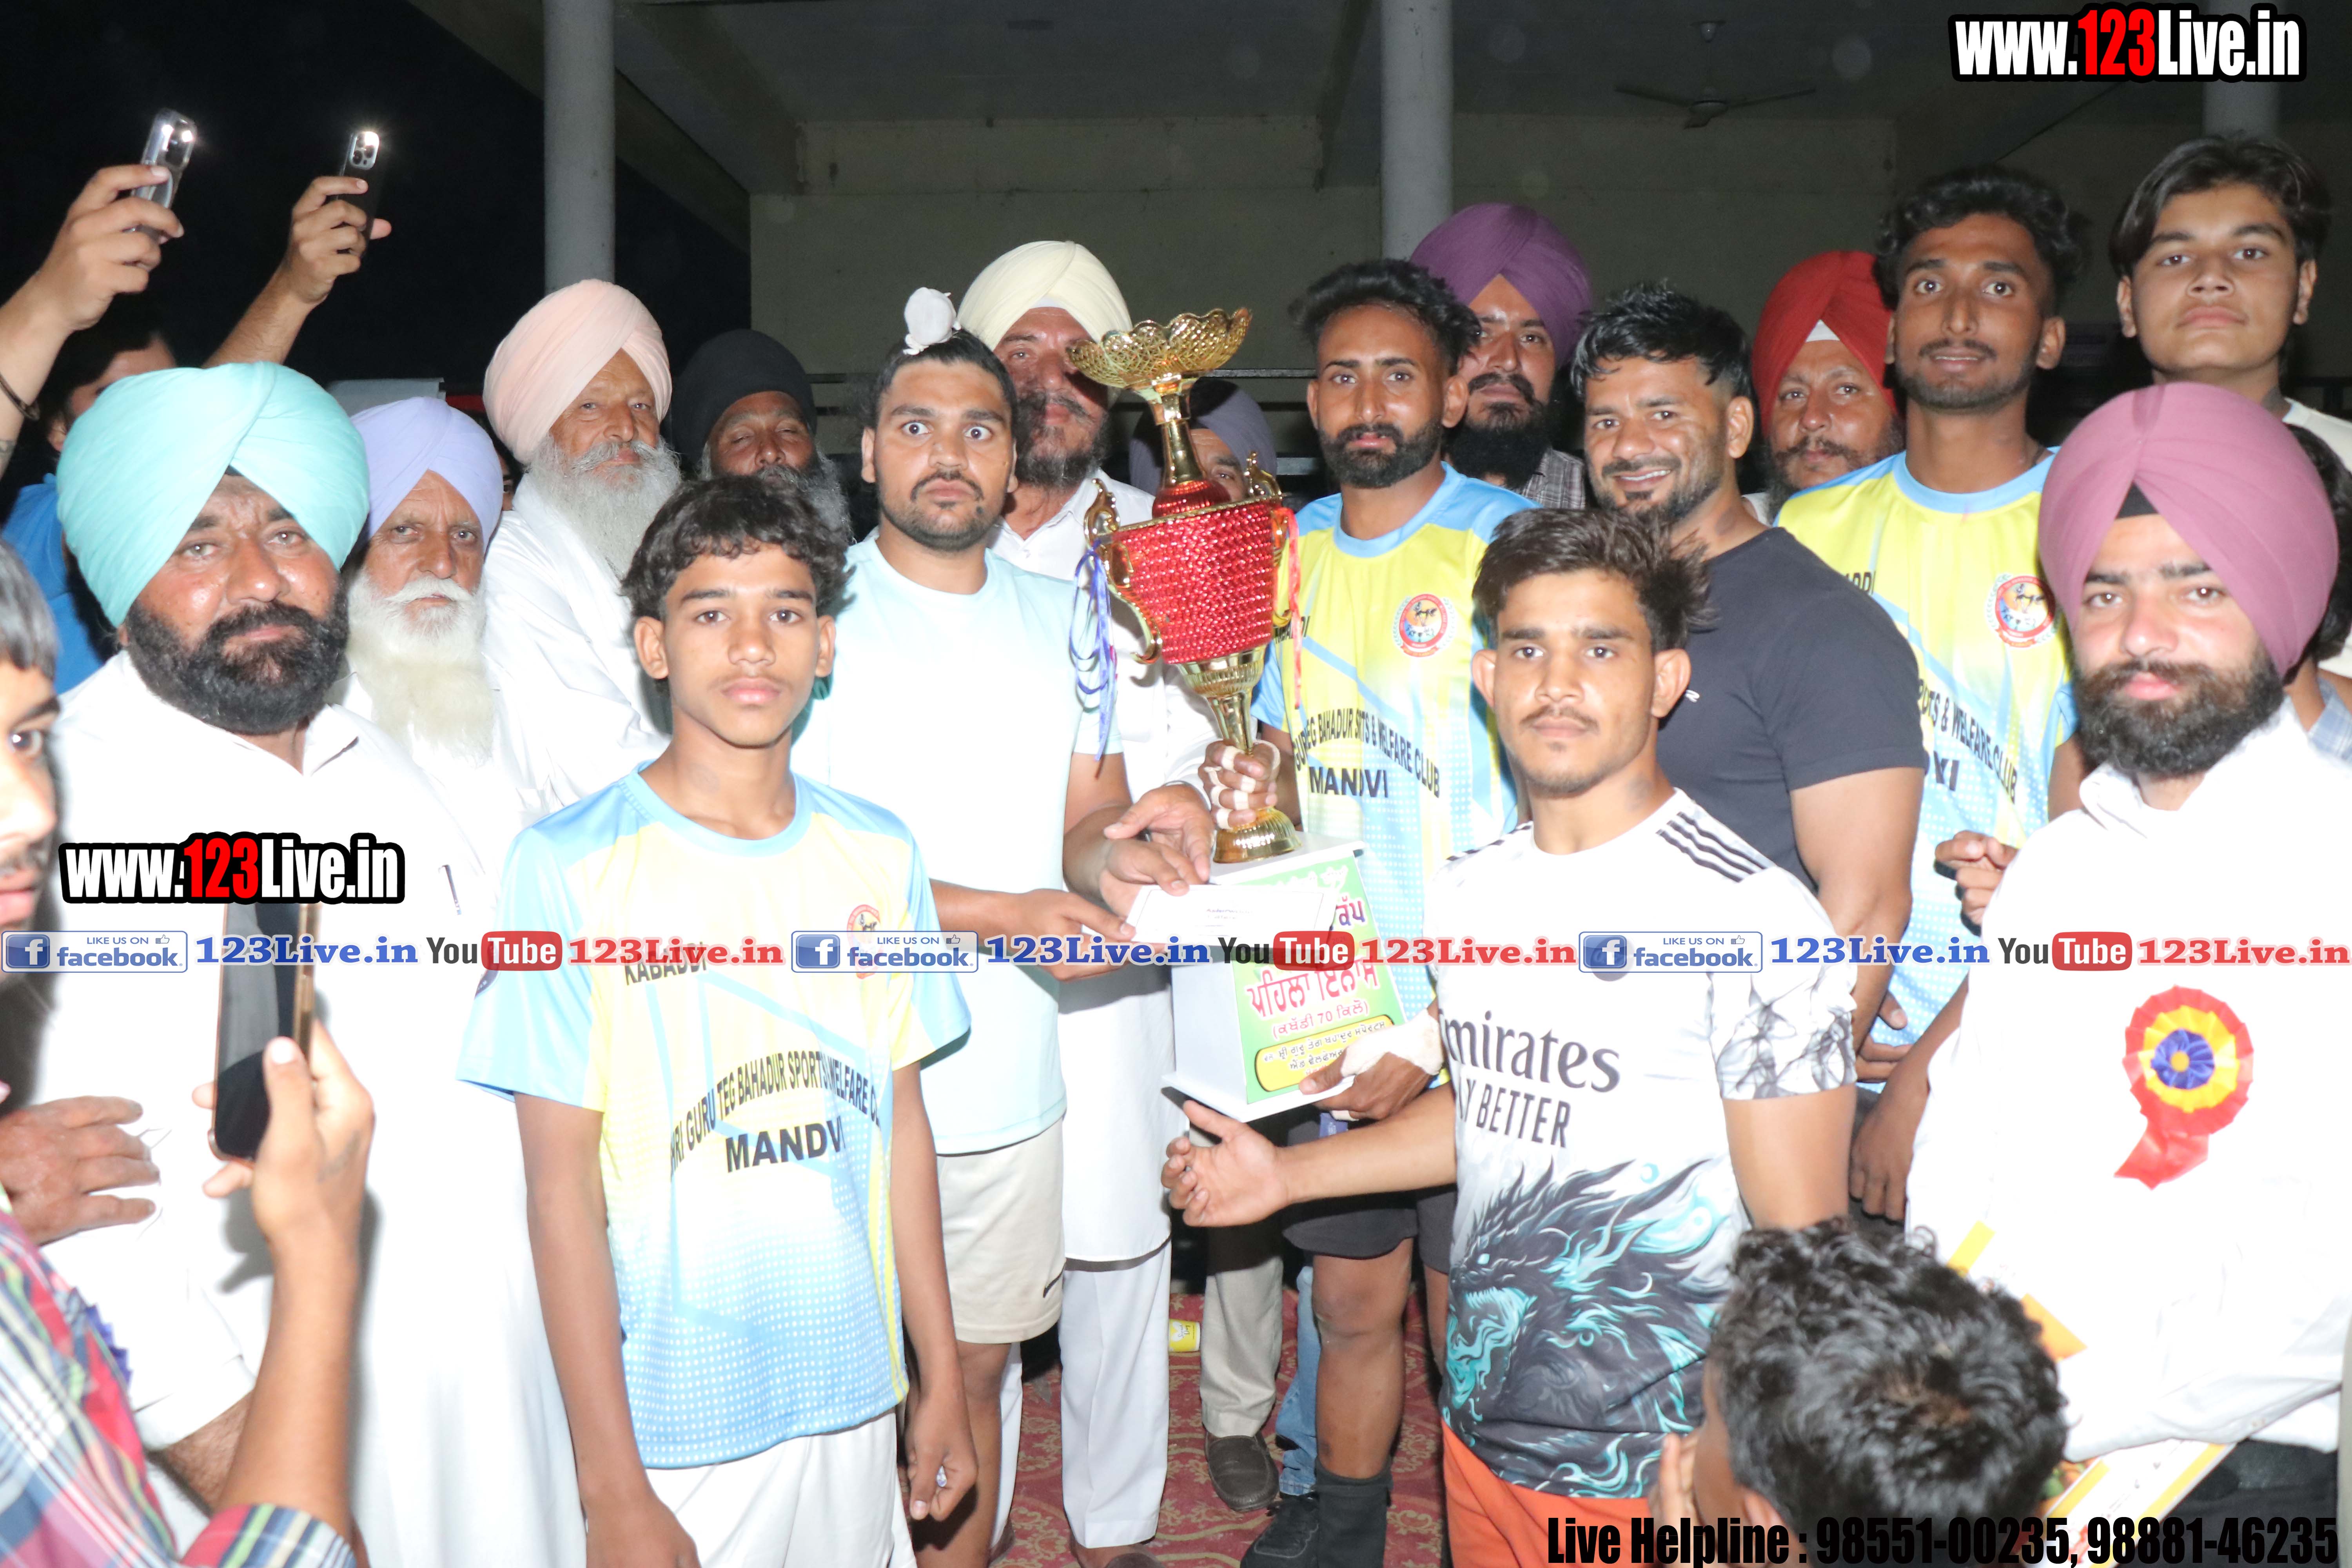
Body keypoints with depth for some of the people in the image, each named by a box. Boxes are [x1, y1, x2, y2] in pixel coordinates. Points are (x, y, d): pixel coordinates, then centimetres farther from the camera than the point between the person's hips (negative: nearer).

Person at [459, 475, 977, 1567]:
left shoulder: (879, 853, 1)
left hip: (857, 1396, 4)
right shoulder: (569, 865, -13)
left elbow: (901, 1121, 6)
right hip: (672, 1423, -4)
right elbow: (564, 1187, -12)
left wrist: (941, 1379, 8)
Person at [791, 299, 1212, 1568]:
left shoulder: (1061, 617, 10)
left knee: (975, 1366, 16)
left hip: (1015, 1082, 4)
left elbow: (1083, 818, 12)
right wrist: (1005, 914, -20)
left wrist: (1117, 850, -12)